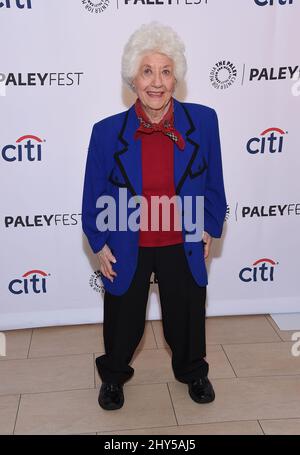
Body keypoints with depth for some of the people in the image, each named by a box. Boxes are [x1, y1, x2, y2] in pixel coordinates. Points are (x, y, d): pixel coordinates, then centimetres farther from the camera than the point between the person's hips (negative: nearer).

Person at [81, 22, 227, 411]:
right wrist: (99, 244, -2)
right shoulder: (107, 131, -15)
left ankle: (192, 371, 54)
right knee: (123, 323, 20)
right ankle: (113, 376, 51)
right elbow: (94, 195, -4)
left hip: (183, 247, 1)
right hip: (126, 249, -1)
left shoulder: (203, 120, -13)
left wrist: (210, 228, 4)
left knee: (186, 317, 23)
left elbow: (213, 182, 0)